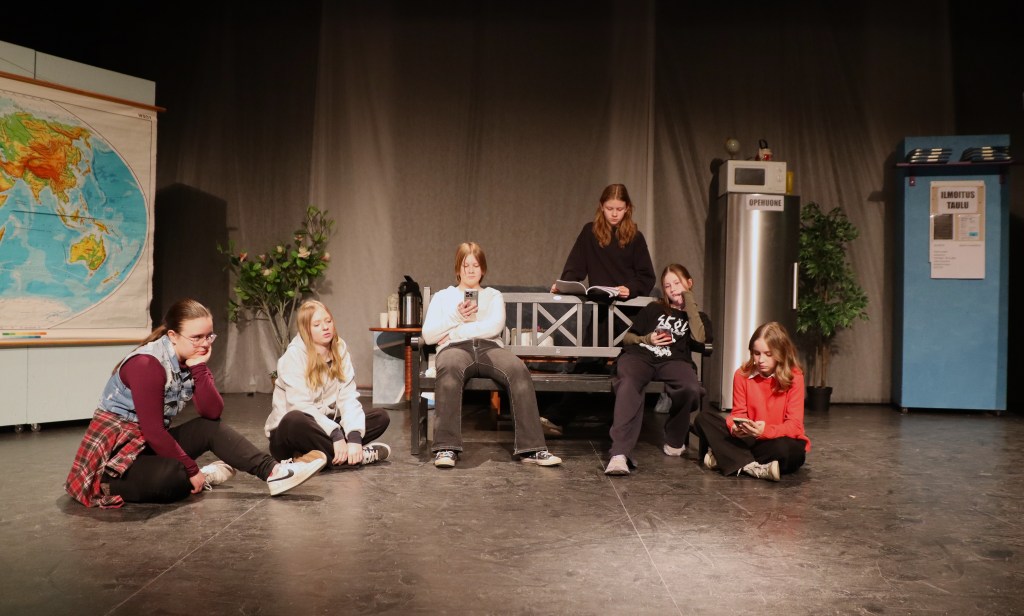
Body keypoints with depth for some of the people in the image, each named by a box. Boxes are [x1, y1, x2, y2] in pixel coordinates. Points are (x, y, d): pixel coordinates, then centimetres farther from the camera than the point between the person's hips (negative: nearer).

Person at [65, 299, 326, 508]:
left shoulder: (190, 360, 0)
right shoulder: (147, 364, -24)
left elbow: (213, 413, -10)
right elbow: (153, 431, -25)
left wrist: (199, 367, -20)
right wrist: (192, 470, -18)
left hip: (151, 445, 9)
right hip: (114, 455, -8)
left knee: (212, 428, -5)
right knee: (172, 476, -36)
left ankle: (273, 472, -10)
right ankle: (203, 477, -6)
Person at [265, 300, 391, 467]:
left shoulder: (340, 350, 1)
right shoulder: (294, 355, -14)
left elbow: (348, 397, -8)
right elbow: (300, 405, -23)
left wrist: (354, 437, -25)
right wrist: (336, 434, -32)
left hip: (325, 425, 6)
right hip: (289, 431, -5)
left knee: (381, 417, -10)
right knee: (295, 420, -40)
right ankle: (359, 457, -27)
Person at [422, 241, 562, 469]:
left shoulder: (493, 295, 26)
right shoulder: (442, 297, 26)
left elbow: (494, 326, 4)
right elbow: (428, 336, 11)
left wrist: (456, 331, -2)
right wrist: (456, 317, -3)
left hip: (490, 347, 1)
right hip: (455, 348, -1)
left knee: (519, 370, -34)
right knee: (449, 369, -40)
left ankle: (531, 448, -37)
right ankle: (446, 448, -43)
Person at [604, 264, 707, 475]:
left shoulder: (697, 316, 26)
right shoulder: (654, 309, 27)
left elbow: (699, 340, 2)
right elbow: (627, 338, 25)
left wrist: (689, 302, 8)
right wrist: (647, 339, 3)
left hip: (673, 360, 0)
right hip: (639, 355, 0)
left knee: (691, 389, -35)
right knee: (628, 386, -37)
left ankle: (674, 442, -7)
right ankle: (620, 454, -50)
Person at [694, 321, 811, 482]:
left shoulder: (794, 378, -13)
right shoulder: (742, 375, -4)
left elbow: (794, 425, -16)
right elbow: (738, 413, 0)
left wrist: (765, 431, -35)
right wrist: (735, 427, -25)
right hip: (749, 439, 4)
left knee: (785, 448, -40)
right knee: (704, 418, -16)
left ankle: (725, 456, -23)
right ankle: (752, 467, -29)